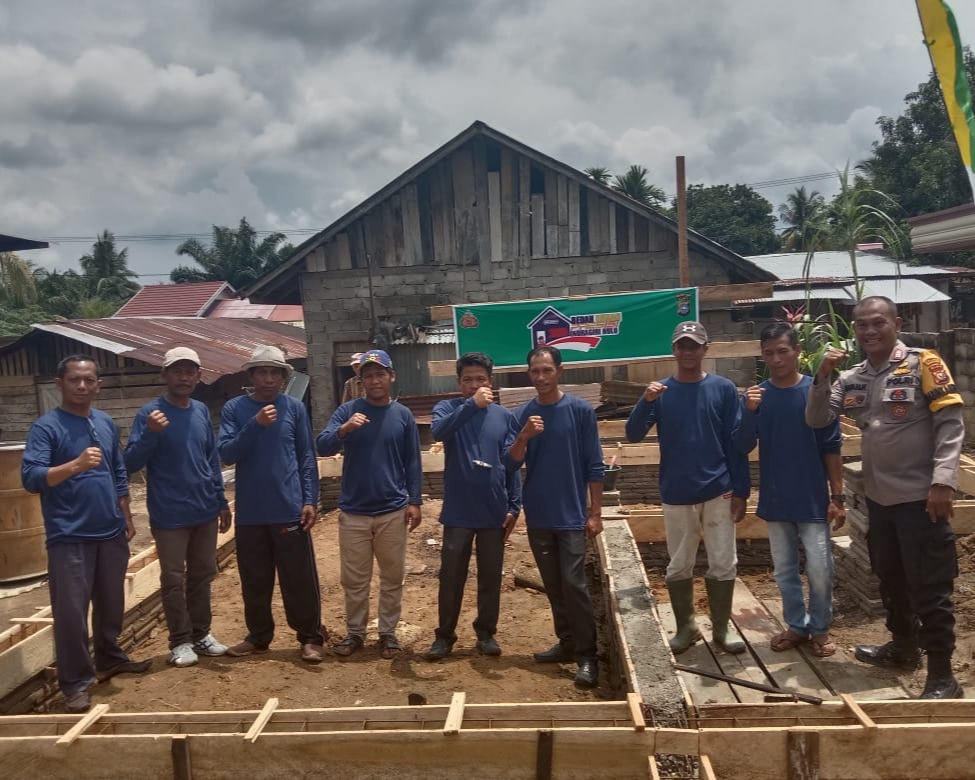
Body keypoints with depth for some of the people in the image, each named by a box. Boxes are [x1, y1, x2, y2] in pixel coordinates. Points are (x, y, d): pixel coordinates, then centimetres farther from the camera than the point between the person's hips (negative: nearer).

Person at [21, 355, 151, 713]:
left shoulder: (107, 424, 9)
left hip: (111, 533, 6)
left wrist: (127, 518, 16)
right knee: (71, 611, 0)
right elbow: (30, 477, -21)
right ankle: (75, 681, 11)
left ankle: (109, 657, 36)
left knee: (111, 603, 18)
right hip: (69, 537, -6)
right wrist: (77, 464, -34)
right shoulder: (46, 426, -10)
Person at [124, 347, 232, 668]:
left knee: (203, 575, 14)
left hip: (204, 512, 5)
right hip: (170, 515, -5)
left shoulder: (202, 411, 5)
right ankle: (180, 641, 18)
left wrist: (221, 501, 13)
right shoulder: (150, 413, -10)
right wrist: (150, 433, -30)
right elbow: (131, 463, -13)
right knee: (174, 579, 5)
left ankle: (201, 634, 27)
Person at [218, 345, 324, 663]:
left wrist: (310, 500, -5)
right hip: (250, 513, 1)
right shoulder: (234, 408, 1)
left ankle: (311, 638, 16)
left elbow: (307, 457, 2)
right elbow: (226, 454, -9)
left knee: (300, 580, 4)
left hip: (290, 510, -1)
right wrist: (255, 425, -21)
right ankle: (258, 636, 29)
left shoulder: (294, 408, 1)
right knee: (254, 581, 13)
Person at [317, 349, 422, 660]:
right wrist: (344, 430, -31)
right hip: (354, 511, 0)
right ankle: (355, 632, 24)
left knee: (392, 577, 9)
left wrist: (415, 501, -2)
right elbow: (322, 446, -12)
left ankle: (388, 633, 22)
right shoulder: (347, 410, -1)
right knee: (354, 579, 9)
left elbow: (412, 462, 5)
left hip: (393, 511, 0)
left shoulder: (403, 415, 2)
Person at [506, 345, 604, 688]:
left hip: (572, 515, -4)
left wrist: (595, 512, -6)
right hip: (538, 516, 4)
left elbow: (594, 466, -4)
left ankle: (587, 655, 1)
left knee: (573, 584, -8)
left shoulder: (580, 411, -5)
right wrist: (524, 437, -22)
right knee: (553, 586, 13)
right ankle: (566, 643, 27)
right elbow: (512, 464, -4)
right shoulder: (522, 414, 3)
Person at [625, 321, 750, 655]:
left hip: (718, 492, -1)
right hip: (676, 495, 1)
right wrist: (645, 401, -24)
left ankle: (722, 627, 22)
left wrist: (740, 490, -4)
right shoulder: (661, 391, 1)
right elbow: (633, 435, -7)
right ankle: (686, 627, 26)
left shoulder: (724, 389, -2)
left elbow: (735, 442, -1)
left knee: (723, 565, 6)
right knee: (678, 567, 11)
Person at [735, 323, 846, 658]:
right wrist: (750, 412, -21)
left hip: (813, 499, -2)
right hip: (775, 500, 3)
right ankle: (797, 626, 28)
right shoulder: (756, 395, -1)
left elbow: (831, 448, -4)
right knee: (785, 570, 13)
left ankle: (821, 629, 21)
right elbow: (743, 447, -5)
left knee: (820, 569, 2)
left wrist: (837, 496, -5)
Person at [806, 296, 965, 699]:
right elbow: (816, 420, 6)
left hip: (920, 497, -6)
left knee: (929, 588, 0)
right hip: (878, 497, 6)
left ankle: (942, 675, 10)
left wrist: (943, 481, -19)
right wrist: (822, 377, -8)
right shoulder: (852, 379, 7)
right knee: (890, 579, 20)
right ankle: (904, 645, 39)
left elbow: (950, 423, -12)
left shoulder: (922, 363, -9)